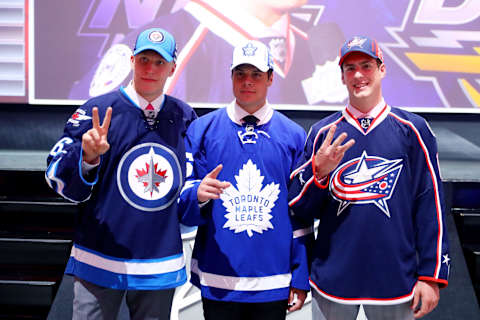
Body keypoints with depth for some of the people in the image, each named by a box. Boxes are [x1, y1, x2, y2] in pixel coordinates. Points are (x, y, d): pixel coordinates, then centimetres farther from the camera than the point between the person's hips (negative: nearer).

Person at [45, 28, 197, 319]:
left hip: (161, 266, 3)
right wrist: (87, 157, -27)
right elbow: (59, 180, -9)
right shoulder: (97, 111, -5)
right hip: (99, 263, -3)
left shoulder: (186, 117, 5)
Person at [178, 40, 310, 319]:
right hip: (217, 282, 0)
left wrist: (300, 279, 2)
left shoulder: (294, 135, 4)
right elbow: (182, 200, 3)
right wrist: (197, 194, -21)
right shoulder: (202, 129, 2)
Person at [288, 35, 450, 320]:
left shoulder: (412, 129, 1)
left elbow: (431, 205, 0)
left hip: (395, 282, -1)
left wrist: (432, 276, -4)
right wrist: (319, 171, -13)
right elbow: (300, 211, 4)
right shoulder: (323, 133, 4)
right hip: (333, 279, 1)